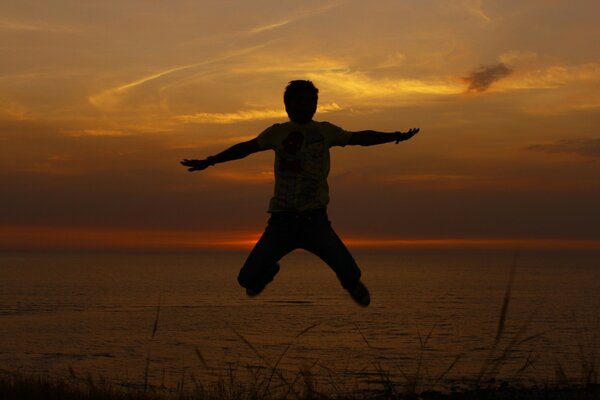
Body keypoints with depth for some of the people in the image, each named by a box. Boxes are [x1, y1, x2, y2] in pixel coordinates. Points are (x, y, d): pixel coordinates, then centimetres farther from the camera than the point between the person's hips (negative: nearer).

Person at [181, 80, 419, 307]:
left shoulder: (326, 131, 9)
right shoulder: (278, 132, 9)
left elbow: (361, 137, 13)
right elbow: (245, 148, 13)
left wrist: (396, 136, 8)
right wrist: (208, 162, 11)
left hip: (315, 220, -1)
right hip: (282, 221, 1)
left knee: (349, 273, -18)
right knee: (248, 279, -8)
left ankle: (352, 284, 23)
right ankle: (270, 271, 32)